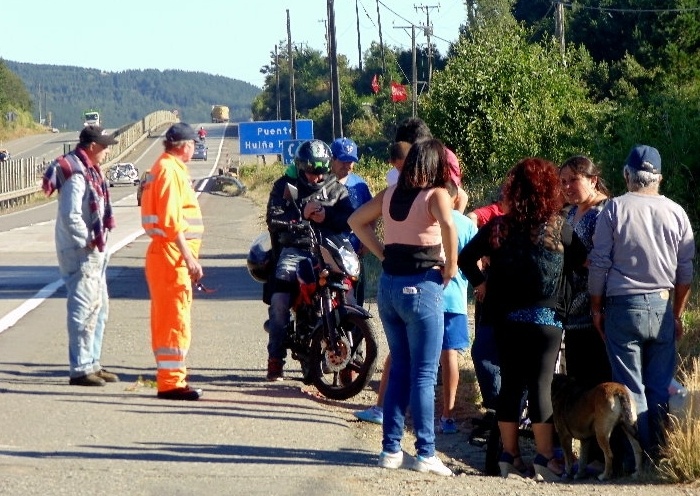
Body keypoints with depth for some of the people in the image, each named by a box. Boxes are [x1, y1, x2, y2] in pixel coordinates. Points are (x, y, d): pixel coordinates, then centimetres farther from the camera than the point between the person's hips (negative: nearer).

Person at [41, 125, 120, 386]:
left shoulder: (90, 171, 14)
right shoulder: (76, 175, -19)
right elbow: (70, 216, -26)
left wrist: (98, 242, 12)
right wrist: (87, 242, -17)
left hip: (94, 251, 11)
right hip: (80, 253, -11)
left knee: (99, 307, 17)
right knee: (84, 310, -8)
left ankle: (92, 364, 26)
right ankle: (80, 370, -3)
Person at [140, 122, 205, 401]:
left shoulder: (167, 168, 20)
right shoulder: (170, 170, -13)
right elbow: (171, 220, -21)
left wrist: (190, 257, 24)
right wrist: (189, 258, -22)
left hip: (166, 254, 11)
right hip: (172, 255, -11)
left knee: (166, 320, 14)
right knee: (176, 319, -10)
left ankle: (168, 377, 20)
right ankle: (171, 382, -11)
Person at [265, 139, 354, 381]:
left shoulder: (336, 189, 13)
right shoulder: (284, 186, 9)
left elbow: (349, 221, 1)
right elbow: (273, 219, -4)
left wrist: (327, 216, -17)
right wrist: (301, 214, -18)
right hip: (294, 250, -1)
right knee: (279, 298, -19)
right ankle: (275, 359, -9)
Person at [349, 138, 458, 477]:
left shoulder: (390, 194, 9)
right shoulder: (436, 195, -10)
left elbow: (356, 220, 16)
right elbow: (447, 225, -29)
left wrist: (382, 253, 12)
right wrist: (451, 266, -16)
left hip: (388, 284, 6)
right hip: (421, 287, -6)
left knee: (399, 369, 15)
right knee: (424, 373, -1)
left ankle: (390, 449, 16)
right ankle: (425, 453, -1)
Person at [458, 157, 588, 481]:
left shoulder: (499, 227, 0)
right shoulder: (558, 228, -7)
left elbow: (466, 257, 0)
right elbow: (581, 260, 4)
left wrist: (479, 284, 14)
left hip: (504, 318, 3)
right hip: (544, 319, -3)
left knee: (510, 384, 9)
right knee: (541, 386, -2)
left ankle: (509, 456, 13)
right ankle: (545, 458, -2)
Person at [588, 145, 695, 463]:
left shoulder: (615, 209, -5)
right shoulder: (675, 212, 3)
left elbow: (599, 263, -5)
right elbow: (685, 269, 7)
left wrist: (596, 307, 6)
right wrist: (678, 313, 16)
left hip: (623, 306, -2)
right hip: (662, 306, 2)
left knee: (631, 387, 2)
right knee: (660, 387, 8)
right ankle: (659, 454, 11)